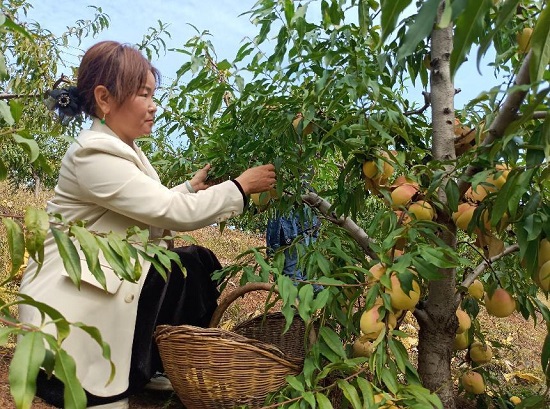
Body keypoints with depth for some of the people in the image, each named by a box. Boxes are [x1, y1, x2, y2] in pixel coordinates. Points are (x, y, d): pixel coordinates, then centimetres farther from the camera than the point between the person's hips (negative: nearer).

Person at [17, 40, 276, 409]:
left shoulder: (123, 149, 9)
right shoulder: (94, 154, -22)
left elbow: (153, 211, 9)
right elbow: (175, 213, -26)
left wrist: (193, 187, 0)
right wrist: (241, 186, -16)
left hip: (109, 279, 9)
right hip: (72, 302, -9)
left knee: (200, 262, 1)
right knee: (195, 266, -14)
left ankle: (164, 366, 15)